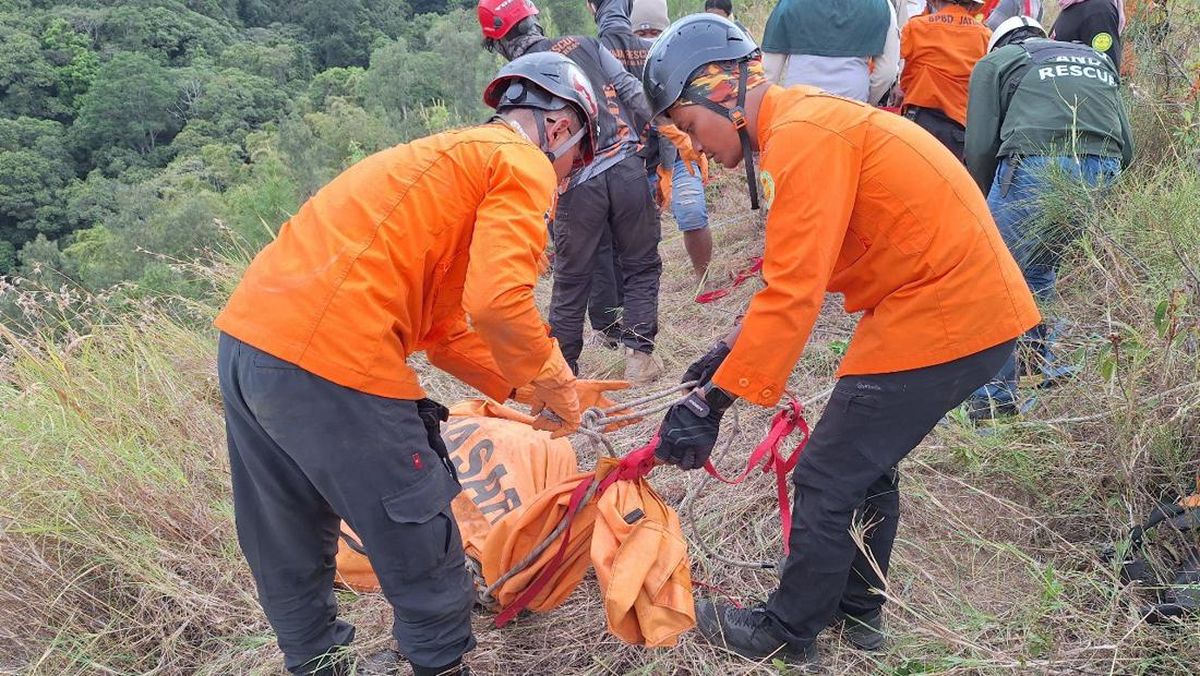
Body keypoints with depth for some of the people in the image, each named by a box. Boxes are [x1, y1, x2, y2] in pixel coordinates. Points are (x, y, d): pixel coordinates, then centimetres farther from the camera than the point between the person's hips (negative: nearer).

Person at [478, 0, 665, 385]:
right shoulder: (585, 45, 9)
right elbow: (634, 93, 4)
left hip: (576, 185, 0)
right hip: (626, 167, 1)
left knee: (571, 281, 14)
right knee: (641, 266, 13)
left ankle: (561, 367, 23)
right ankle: (639, 354, 8)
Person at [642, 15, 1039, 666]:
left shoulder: (801, 137, -20)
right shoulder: (806, 120, 11)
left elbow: (793, 293, -25)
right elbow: (796, 270, 13)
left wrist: (712, 400, -21)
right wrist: (737, 347, 9)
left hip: (941, 317, -10)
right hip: (971, 302, 10)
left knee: (825, 483, 1)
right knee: (866, 465, 21)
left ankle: (786, 632, 20)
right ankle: (857, 608, 38)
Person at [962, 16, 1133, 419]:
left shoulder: (994, 63, 18)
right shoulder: (1096, 59, 33)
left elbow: (980, 148, 7)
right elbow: (1126, 146, 27)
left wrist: (985, 204, 21)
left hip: (1035, 166, -6)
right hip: (1103, 171, 6)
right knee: (1039, 267, 25)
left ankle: (997, 395, 4)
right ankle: (1055, 371, 30)